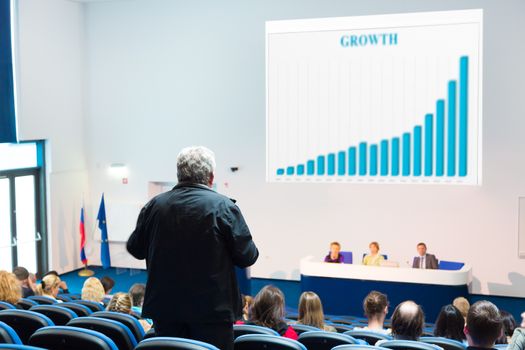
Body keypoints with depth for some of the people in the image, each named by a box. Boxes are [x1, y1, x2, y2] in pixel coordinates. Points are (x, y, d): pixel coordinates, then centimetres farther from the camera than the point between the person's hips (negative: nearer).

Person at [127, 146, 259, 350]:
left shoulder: (154, 205, 0)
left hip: (164, 307, 4)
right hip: (212, 309, -3)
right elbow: (247, 257, -7)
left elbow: (135, 249, 11)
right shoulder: (223, 206, -10)